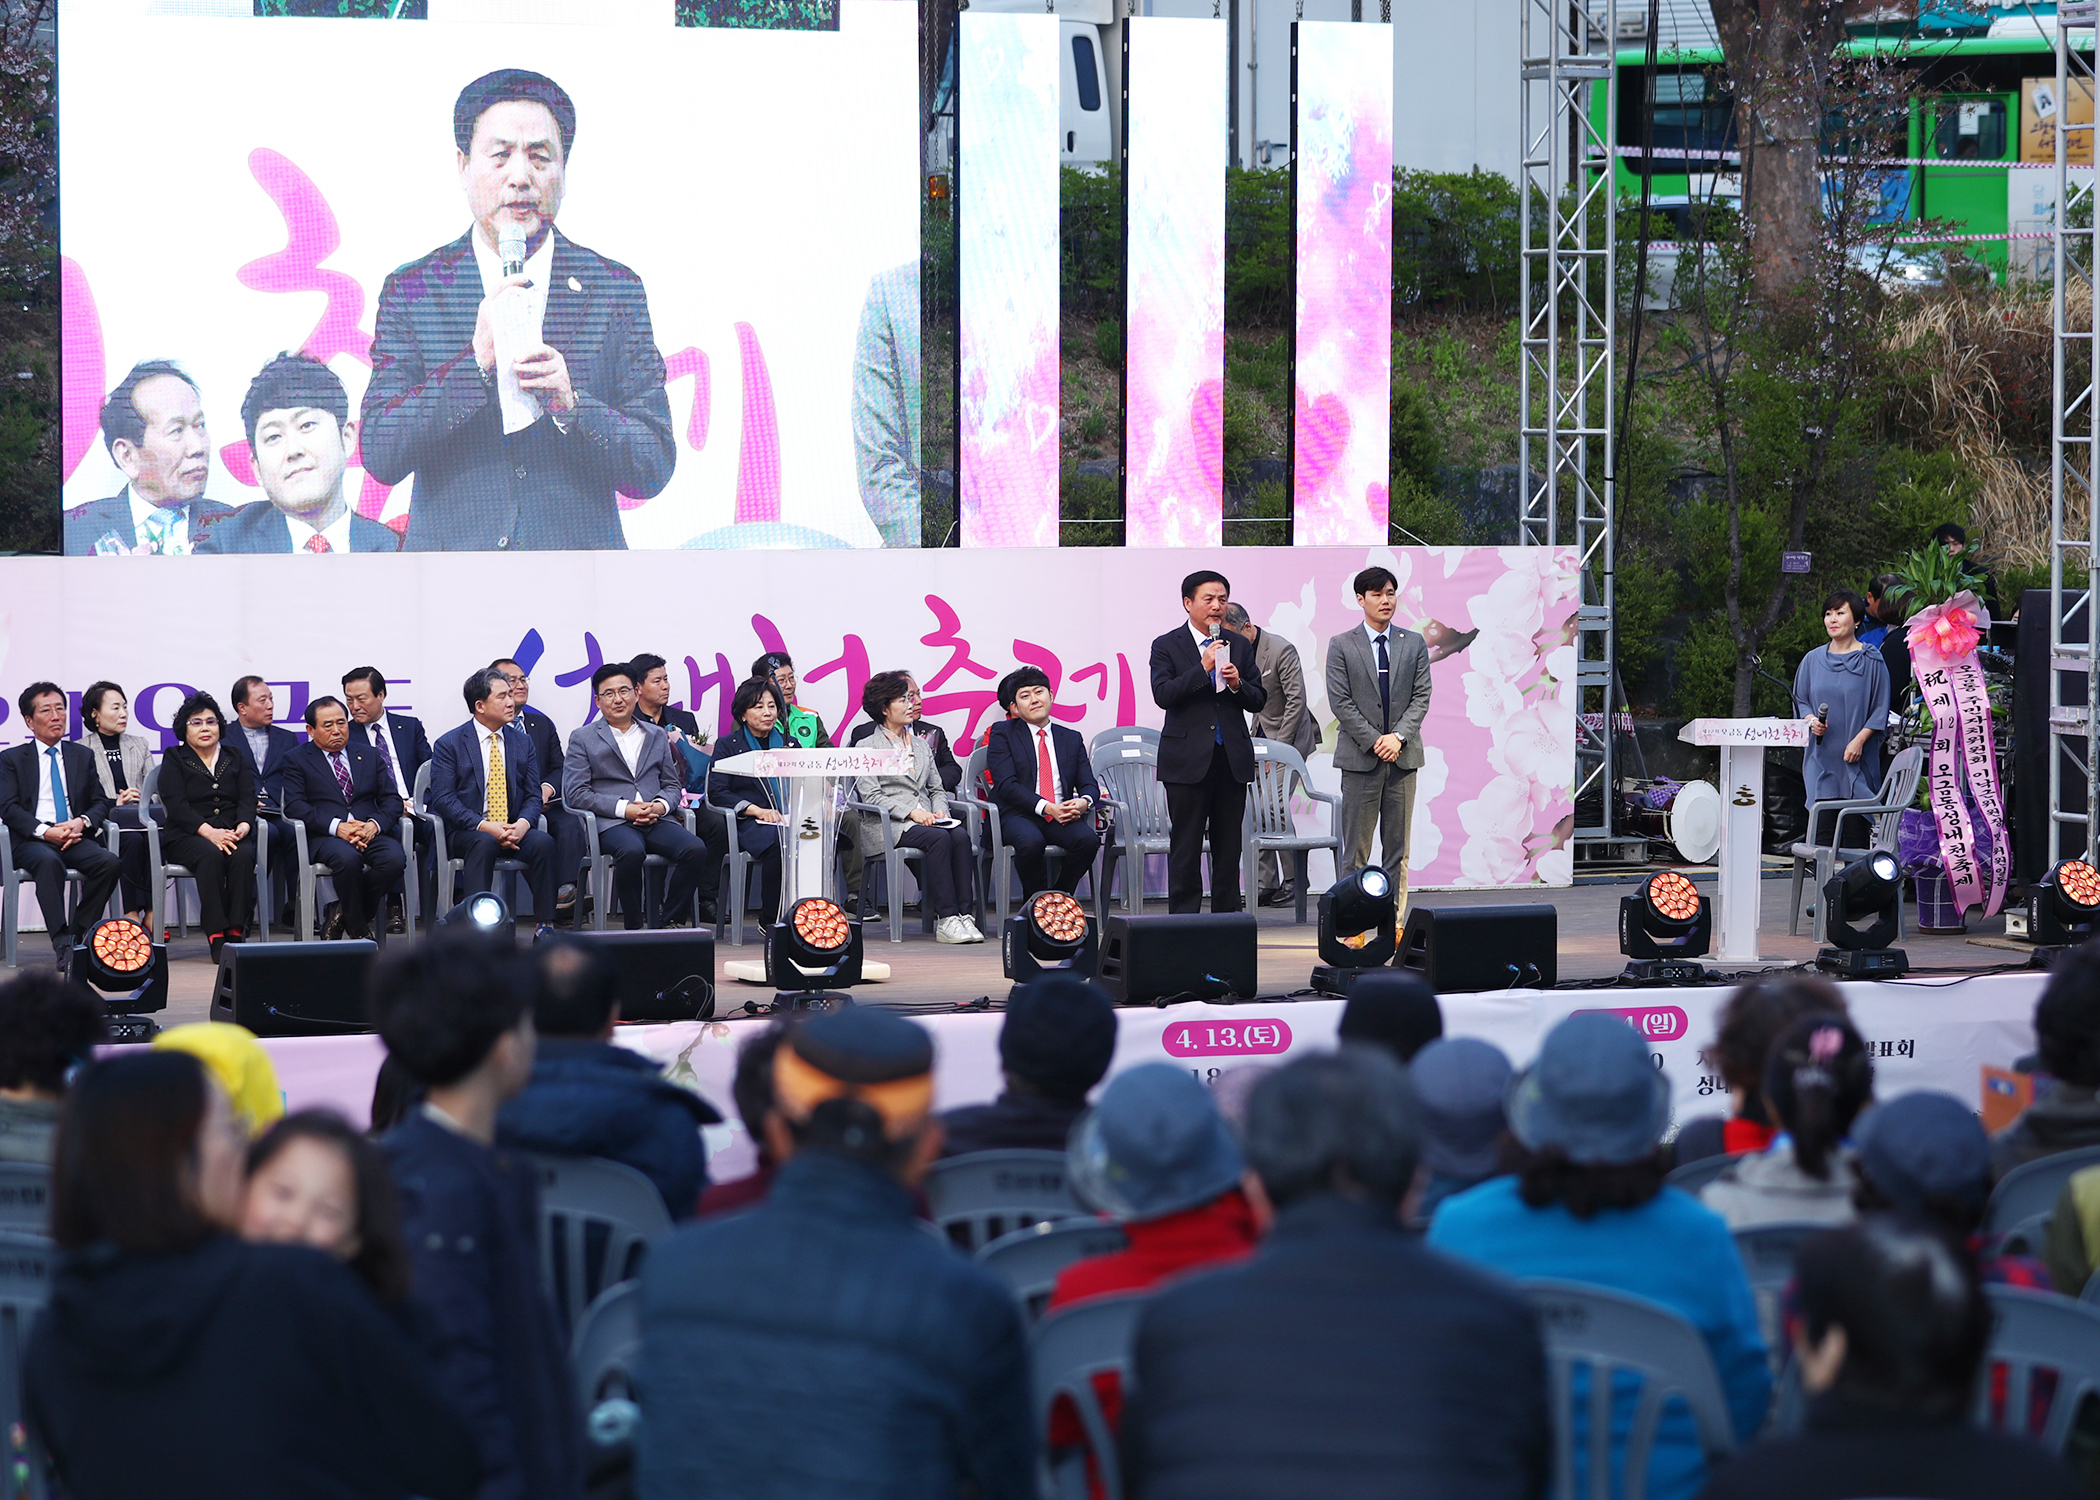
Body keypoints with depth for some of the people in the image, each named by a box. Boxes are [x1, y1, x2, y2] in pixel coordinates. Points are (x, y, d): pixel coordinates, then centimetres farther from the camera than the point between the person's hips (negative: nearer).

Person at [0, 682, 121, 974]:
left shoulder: (83, 756, 22)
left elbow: (101, 803, 17)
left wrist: (81, 822, -8)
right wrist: (45, 832, -16)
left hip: (75, 837, 3)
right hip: (31, 840, -3)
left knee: (110, 862, -30)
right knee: (48, 862, -39)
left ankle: (78, 933, -18)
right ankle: (62, 944, -46)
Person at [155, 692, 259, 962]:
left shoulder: (236, 759, 20)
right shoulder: (174, 760, 11)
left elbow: (247, 800, 7)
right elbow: (176, 805, -4)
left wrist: (243, 826, -17)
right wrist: (208, 832, -20)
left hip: (231, 834, 3)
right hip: (186, 836, -2)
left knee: (244, 855, -32)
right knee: (211, 855, -36)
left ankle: (236, 932, -34)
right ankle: (216, 936, -39)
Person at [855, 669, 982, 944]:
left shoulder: (921, 744, 25)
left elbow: (937, 788, 23)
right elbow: (871, 795, -5)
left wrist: (939, 810, 0)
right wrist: (911, 812, -16)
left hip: (925, 820, 5)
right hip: (889, 826, -5)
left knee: (961, 835, -28)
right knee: (938, 838, -33)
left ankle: (964, 913, -34)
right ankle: (946, 919, -37)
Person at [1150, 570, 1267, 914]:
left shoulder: (1240, 645, 12)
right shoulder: (1167, 646, 1)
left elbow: (1258, 701, 11)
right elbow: (1163, 695, -13)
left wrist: (1238, 685, -10)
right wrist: (1203, 669, -19)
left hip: (1232, 759, 4)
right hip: (1188, 762, -4)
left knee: (1229, 848, 7)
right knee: (1185, 848, -1)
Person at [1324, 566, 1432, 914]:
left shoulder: (1414, 644, 10)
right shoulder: (1341, 646, 2)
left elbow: (1421, 697, 4)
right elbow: (1340, 702, -4)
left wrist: (1398, 737, -10)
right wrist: (1374, 741, -12)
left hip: (1403, 755, 3)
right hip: (1359, 756, -3)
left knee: (1398, 846, 4)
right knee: (1355, 848, -2)